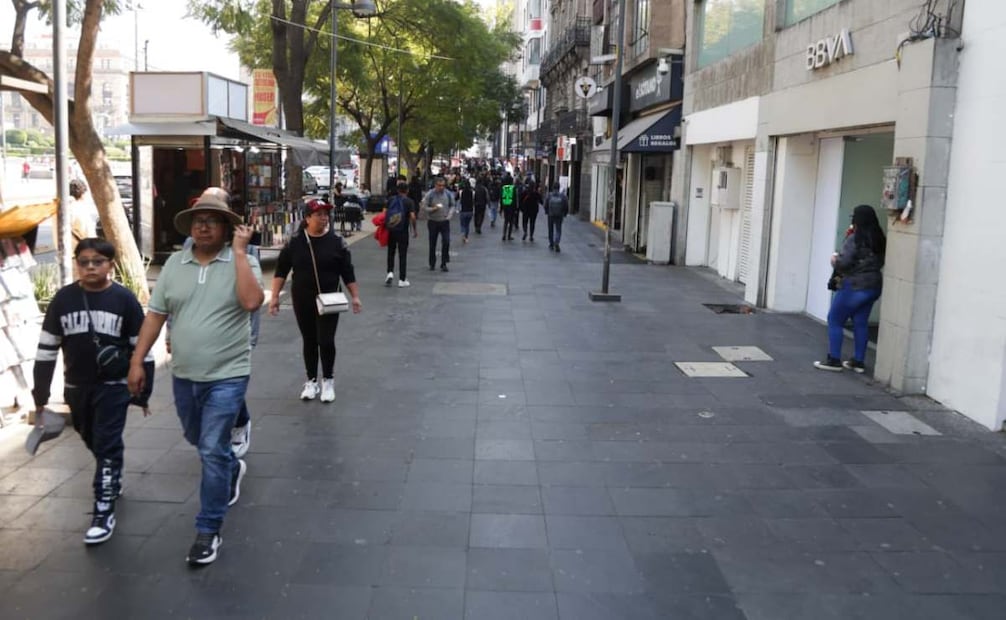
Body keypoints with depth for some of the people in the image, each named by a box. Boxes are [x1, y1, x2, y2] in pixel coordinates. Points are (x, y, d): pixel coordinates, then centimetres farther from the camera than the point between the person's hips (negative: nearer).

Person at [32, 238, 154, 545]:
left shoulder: (124, 299, -10)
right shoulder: (63, 298, -3)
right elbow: (47, 348, 2)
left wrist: (142, 393, -4)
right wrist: (40, 394, 2)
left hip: (114, 386, -4)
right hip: (76, 388, 4)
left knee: (108, 447, -4)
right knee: (94, 443, 20)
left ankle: (104, 512, 3)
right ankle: (112, 480, 45)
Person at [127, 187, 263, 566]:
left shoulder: (243, 262, -9)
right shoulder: (174, 264, 3)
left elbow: (252, 302, -28)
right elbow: (156, 314, 6)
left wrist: (239, 251, -24)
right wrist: (137, 361, 2)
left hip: (226, 376, -5)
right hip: (183, 376, 6)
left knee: (212, 452, -5)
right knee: (199, 442, 25)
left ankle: (208, 531, 8)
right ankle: (232, 469, 55)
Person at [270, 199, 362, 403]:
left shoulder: (336, 241, -5)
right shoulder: (295, 242, -4)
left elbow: (347, 272, -1)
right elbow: (281, 270, 2)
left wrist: (355, 296, -3)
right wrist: (275, 296, -1)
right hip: (302, 301, 1)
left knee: (326, 341, -4)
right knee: (309, 341, 10)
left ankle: (328, 381, 15)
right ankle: (311, 381, 24)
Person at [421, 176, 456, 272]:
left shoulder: (448, 194, 0)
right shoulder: (429, 194, -8)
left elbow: (452, 206, 10)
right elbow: (424, 207, -6)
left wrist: (449, 215, -6)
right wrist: (433, 209, -21)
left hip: (445, 221, 1)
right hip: (433, 222, -1)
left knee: (446, 242, -9)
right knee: (432, 243, 8)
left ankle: (444, 263, 2)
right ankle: (432, 264, 23)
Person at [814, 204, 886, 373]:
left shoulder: (854, 239, -16)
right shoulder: (879, 239, 8)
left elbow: (844, 263, -20)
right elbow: (879, 262, 16)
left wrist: (835, 260, -1)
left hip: (854, 286, -8)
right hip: (873, 285, 8)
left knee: (835, 320, 3)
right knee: (861, 322, 13)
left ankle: (834, 360, 3)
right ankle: (858, 361, 15)